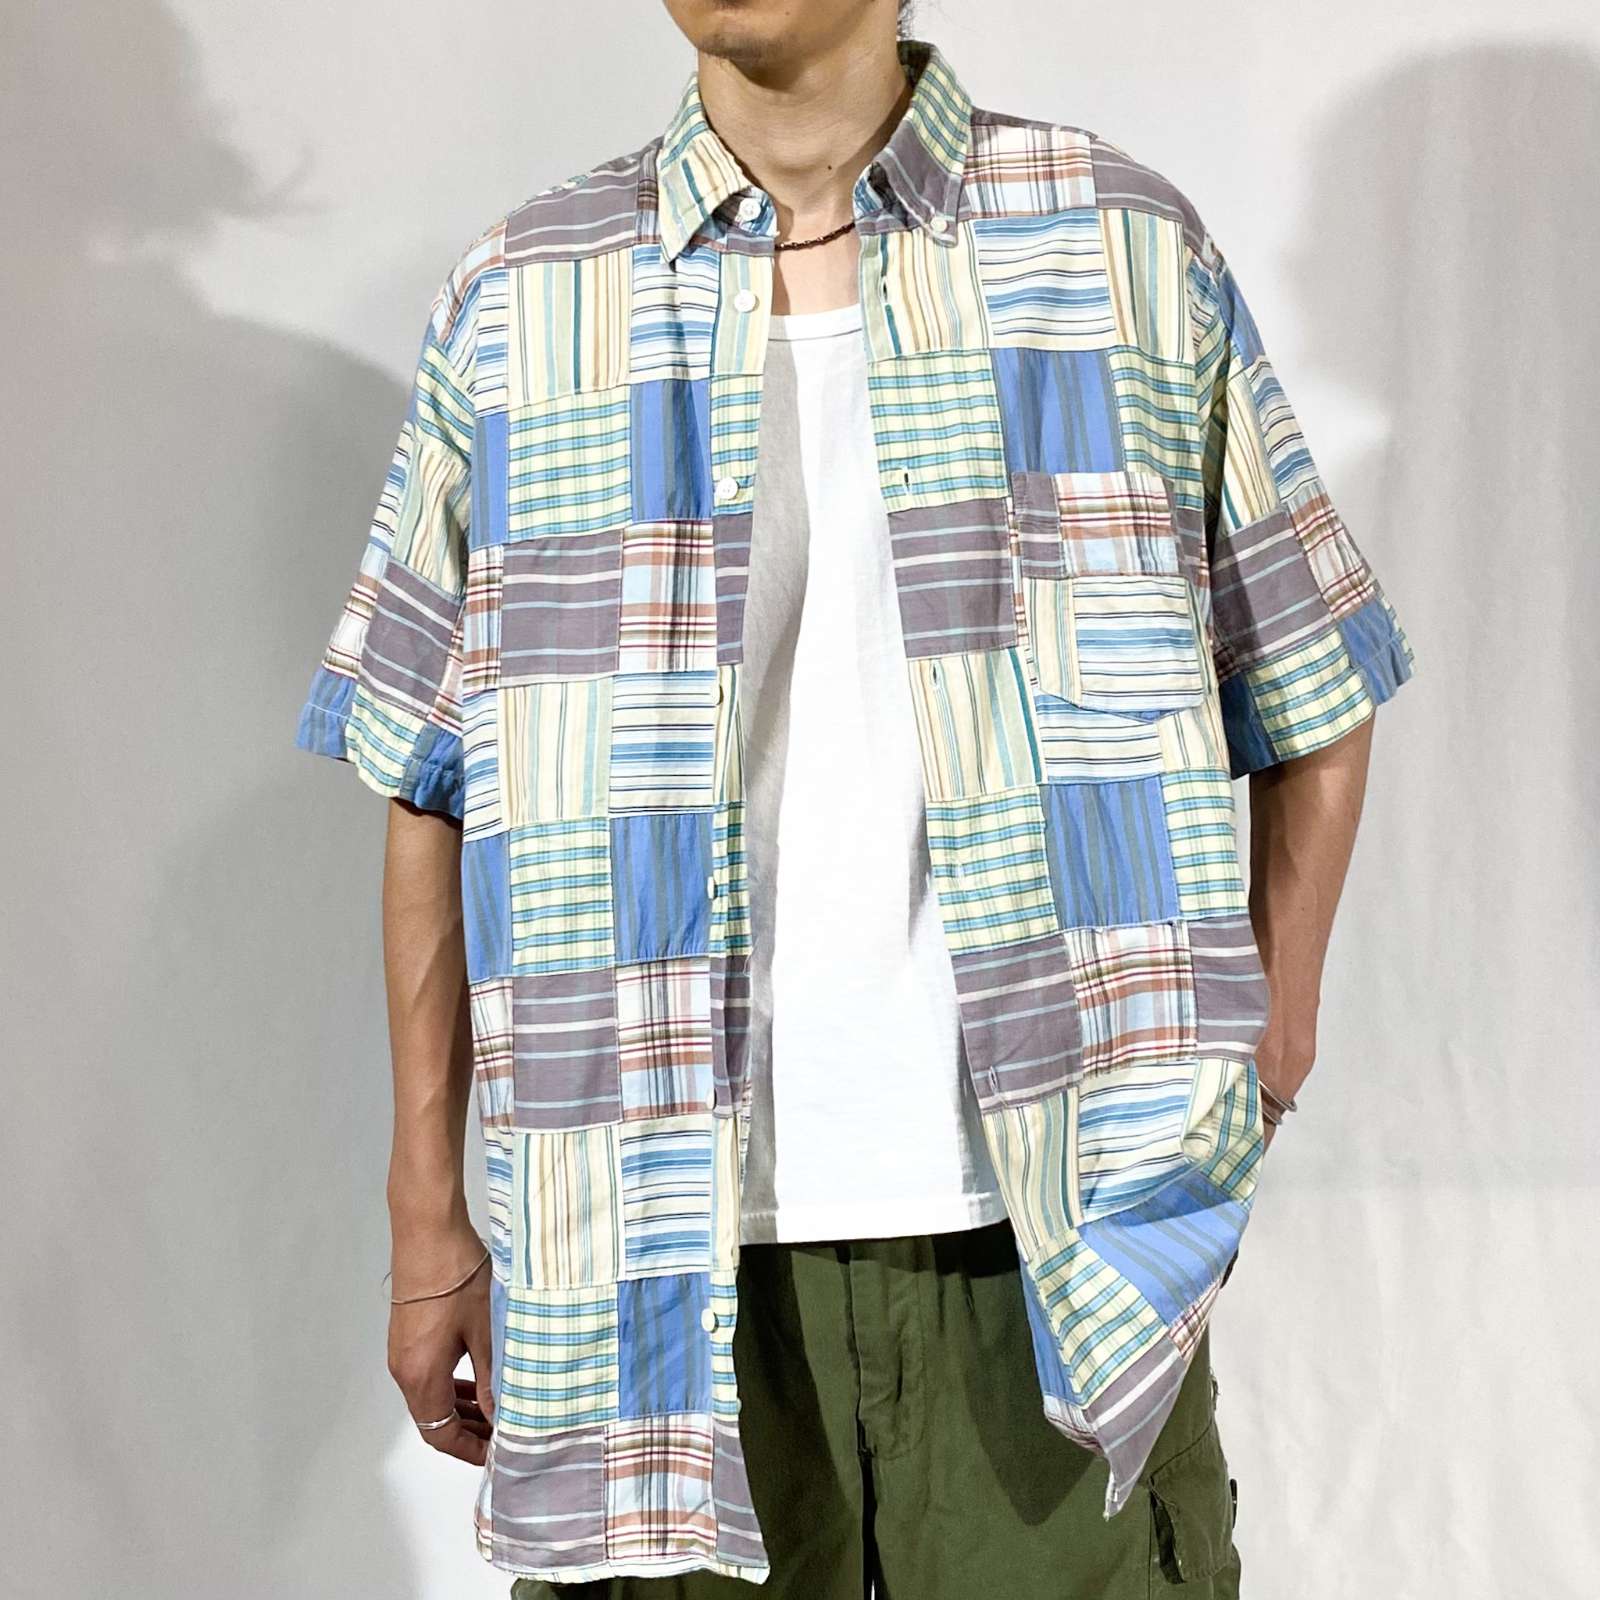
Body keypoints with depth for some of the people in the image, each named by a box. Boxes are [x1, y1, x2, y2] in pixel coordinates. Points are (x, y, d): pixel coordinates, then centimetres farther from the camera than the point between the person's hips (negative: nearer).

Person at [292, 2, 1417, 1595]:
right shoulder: (513, 301, 5)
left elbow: (1314, 706, 10)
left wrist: (1256, 1055, 1)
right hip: (663, 1269, 1)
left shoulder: (1130, 248, 4)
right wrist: (428, 1215, 7)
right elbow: (431, 793, 7)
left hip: (1060, 1253, 0)